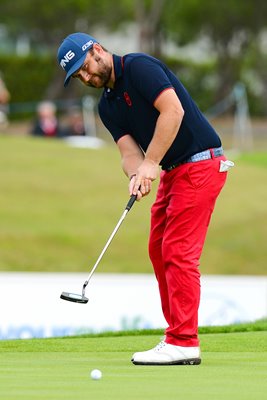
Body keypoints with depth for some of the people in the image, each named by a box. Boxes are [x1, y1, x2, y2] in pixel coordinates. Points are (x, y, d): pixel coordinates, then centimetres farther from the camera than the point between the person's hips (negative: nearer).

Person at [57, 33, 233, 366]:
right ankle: (179, 336, 14)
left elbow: (173, 110, -24)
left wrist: (151, 164, -23)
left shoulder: (139, 67, -13)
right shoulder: (107, 105, 12)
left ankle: (183, 343, -10)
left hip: (199, 164, -10)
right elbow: (129, 151, 3)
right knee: (159, 251, 10)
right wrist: (136, 176, -20)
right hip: (173, 172, 10)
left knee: (179, 252, -12)